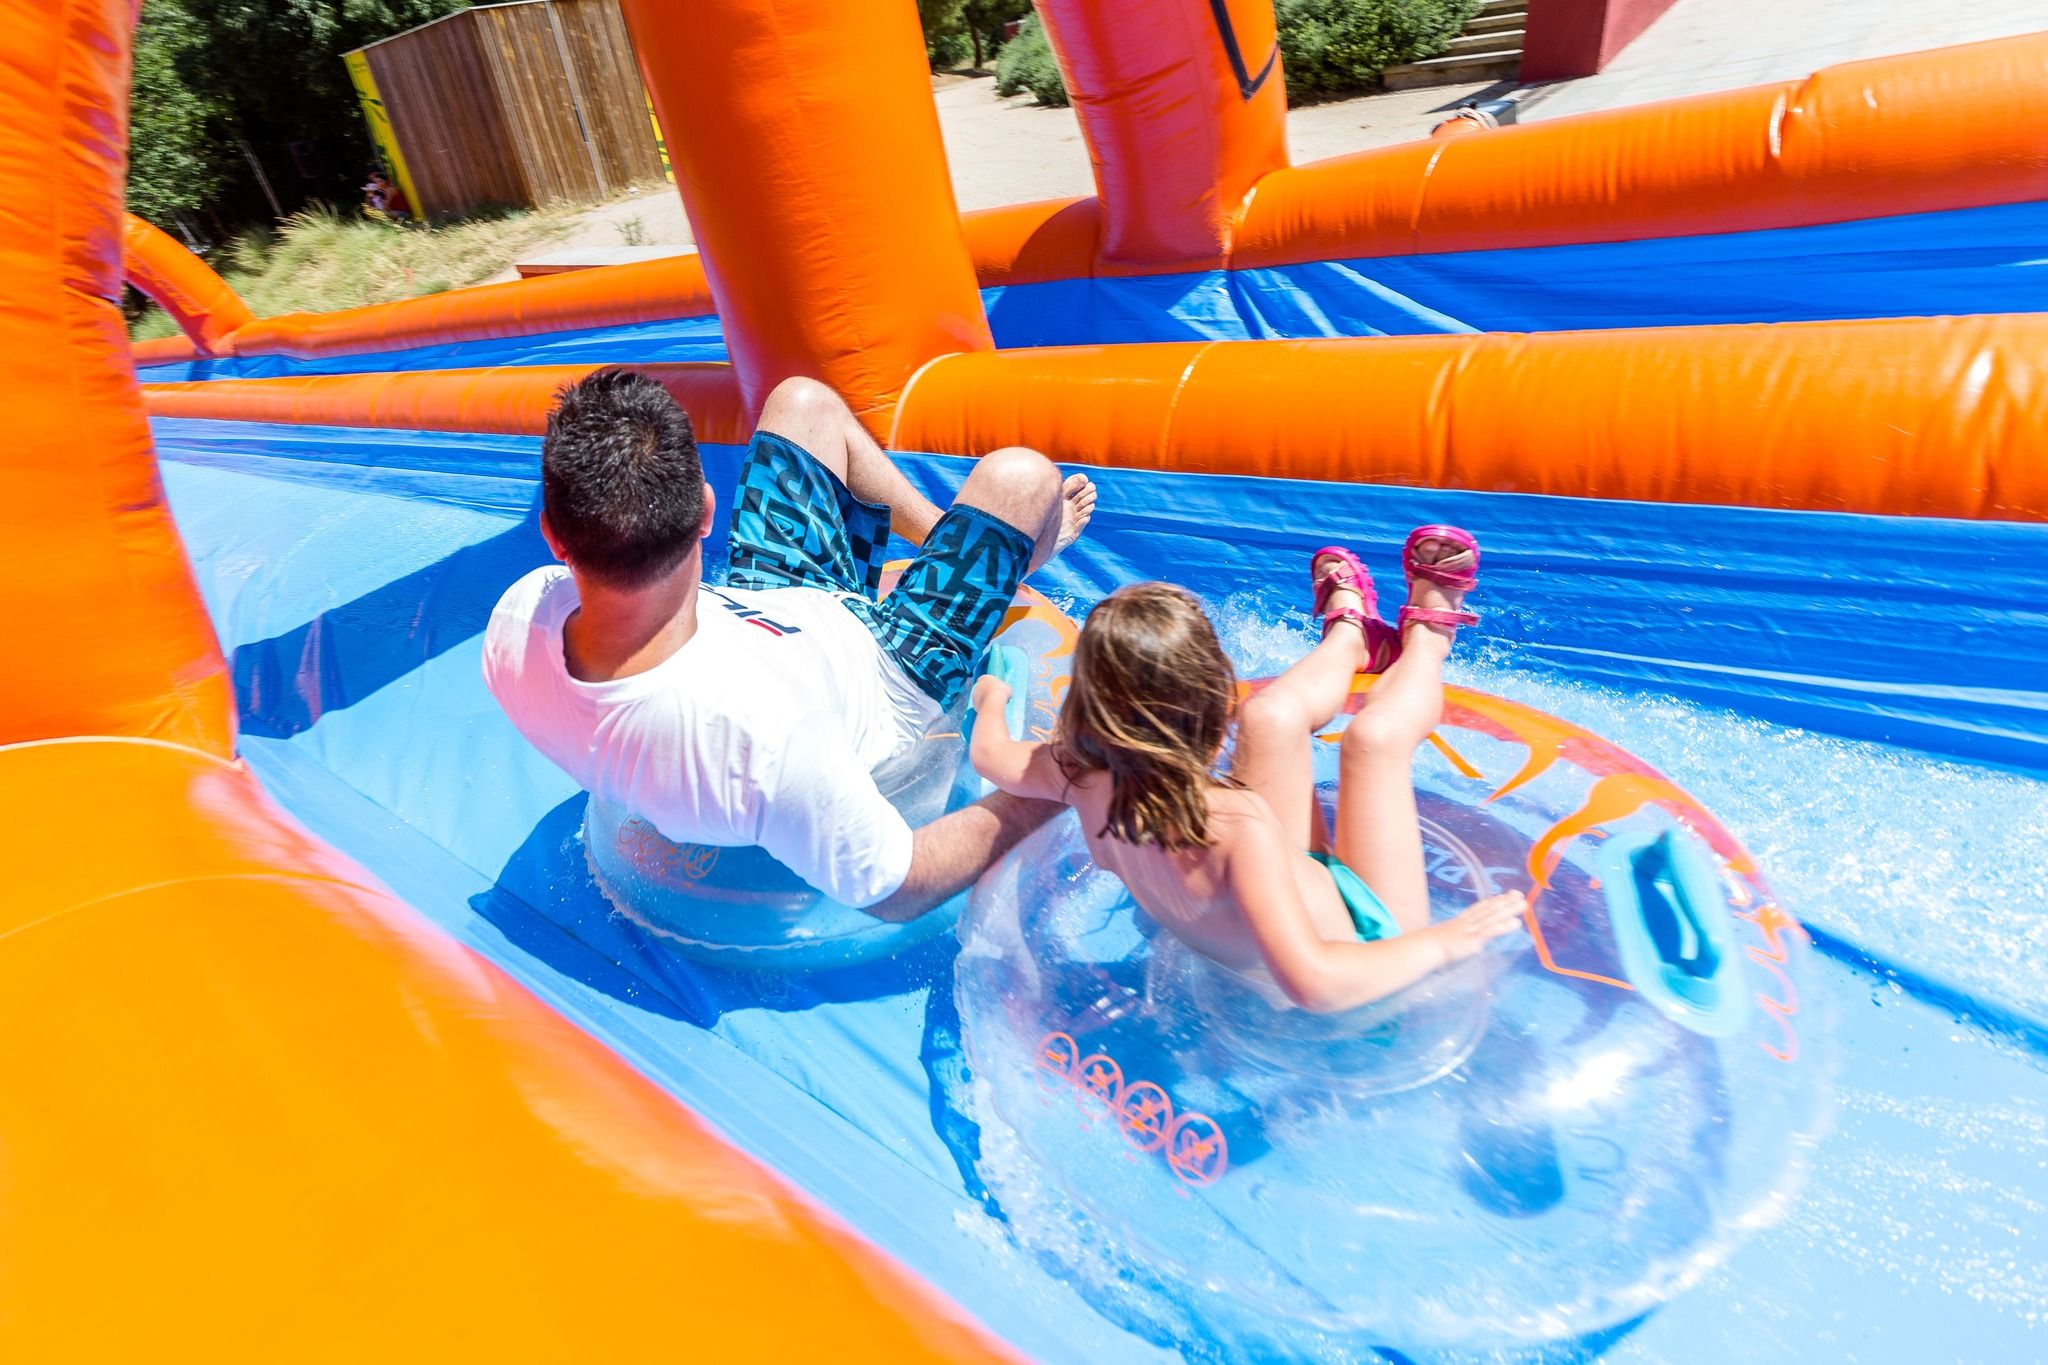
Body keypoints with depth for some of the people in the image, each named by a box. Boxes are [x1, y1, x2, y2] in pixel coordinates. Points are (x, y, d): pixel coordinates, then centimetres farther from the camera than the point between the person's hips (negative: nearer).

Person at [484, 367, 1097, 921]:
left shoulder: (514, 628, -30)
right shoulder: (768, 728, -48)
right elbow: (893, 890, -31)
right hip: (880, 673, -5)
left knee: (804, 400, 15)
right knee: (1021, 475, -2)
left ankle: (942, 531, 41)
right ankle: (1026, 545, 39)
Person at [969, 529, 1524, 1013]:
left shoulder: (1084, 776, -22)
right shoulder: (1236, 821, -43)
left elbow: (990, 752, -1)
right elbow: (1313, 981, -51)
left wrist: (992, 696, 21)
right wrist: (1444, 941, -35)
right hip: (1365, 941, -6)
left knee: (1274, 712, -2)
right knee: (1377, 732, -10)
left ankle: (1350, 634, 31)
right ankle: (1428, 632, 23)